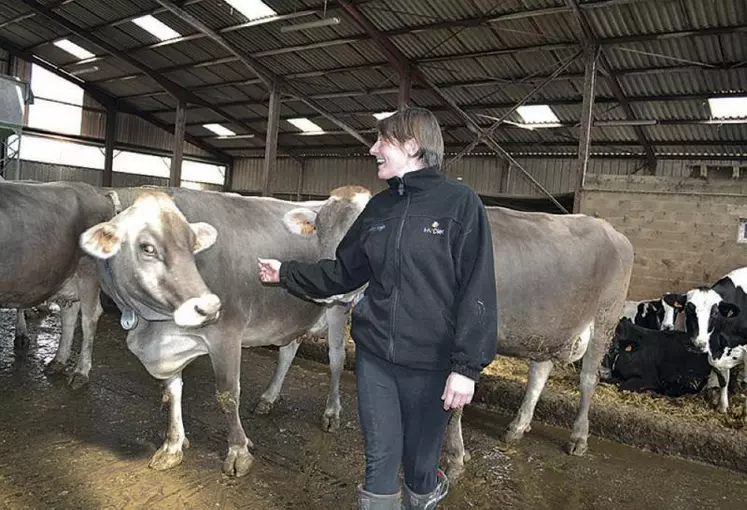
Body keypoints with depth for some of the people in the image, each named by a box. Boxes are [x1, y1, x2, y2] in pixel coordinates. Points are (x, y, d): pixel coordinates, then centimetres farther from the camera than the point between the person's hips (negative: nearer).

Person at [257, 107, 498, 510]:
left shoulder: (460, 203, -9)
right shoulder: (379, 206, 7)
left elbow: (478, 291, -13)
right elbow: (343, 271, 16)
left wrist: (467, 366, -17)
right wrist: (287, 274, 13)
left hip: (431, 362, -4)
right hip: (373, 355, 4)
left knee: (420, 462, 13)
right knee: (380, 457, 13)